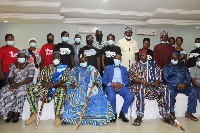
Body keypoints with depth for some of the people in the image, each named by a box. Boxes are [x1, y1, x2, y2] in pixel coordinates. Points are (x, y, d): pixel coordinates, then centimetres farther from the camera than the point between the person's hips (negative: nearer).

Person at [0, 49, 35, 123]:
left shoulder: (30, 65, 1)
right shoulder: (13, 65, 15)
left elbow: (30, 78, -9)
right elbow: (10, 77, 9)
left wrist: (18, 84, -19)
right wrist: (12, 84, -14)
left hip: (25, 84, -4)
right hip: (14, 84, 4)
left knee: (20, 92, -35)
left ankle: (16, 113, -25)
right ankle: (10, 112, -21)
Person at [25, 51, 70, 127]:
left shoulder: (65, 68, 6)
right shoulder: (47, 68, 18)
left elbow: (63, 81, -7)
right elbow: (41, 80, 11)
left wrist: (53, 84, -22)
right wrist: (45, 84, -14)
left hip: (58, 87, -4)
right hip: (46, 87, 4)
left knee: (61, 91, -41)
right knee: (30, 91, -17)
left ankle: (57, 116, -32)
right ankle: (34, 114, -9)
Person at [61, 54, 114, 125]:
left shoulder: (92, 69, 14)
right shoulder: (75, 70, 15)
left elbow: (99, 80, 9)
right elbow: (70, 80, 9)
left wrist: (96, 83, -14)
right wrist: (72, 84, -14)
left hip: (91, 88, 0)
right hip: (80, 89, 0)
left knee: (98, 97, -28)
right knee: (75, 99, -28)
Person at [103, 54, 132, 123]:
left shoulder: (124, 69, 26)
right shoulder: (108, 68, 20)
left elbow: (127, 81, 14)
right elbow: (104, 81, 9)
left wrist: (122, 84, -9)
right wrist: (111, 84, -12)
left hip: (121, 86, 2)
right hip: (111, 86, -2)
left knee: (129, 96, -29)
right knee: (111, 96, -36)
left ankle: (122, 113, -7)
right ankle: (114, 114, -13)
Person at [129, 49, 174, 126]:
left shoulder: (153, 64, 19)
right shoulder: (135, 66, 11)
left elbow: (159, 75, 12)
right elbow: (132, 78, -1)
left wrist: (157, 82, -10)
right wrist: (141, 81, -19)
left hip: (153, 85, 3)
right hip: (139, 85, -3)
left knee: (165, 89, -23)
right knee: (141, 88, -38)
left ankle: (166, 116, -19)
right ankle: (139, 116, -36)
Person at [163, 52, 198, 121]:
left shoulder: (183, 67, 20)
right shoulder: (166, 67, 10)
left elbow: (188, 78, 13)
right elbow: (166, 79, -2)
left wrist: (185, 84, -11)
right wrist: (176, 85, -15)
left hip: (183, 87, 3)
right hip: (172, 86, -3)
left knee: (194, 91, -22)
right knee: (171, 92, -36)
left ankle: (189, 112, -14)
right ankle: (172, 112, -23)